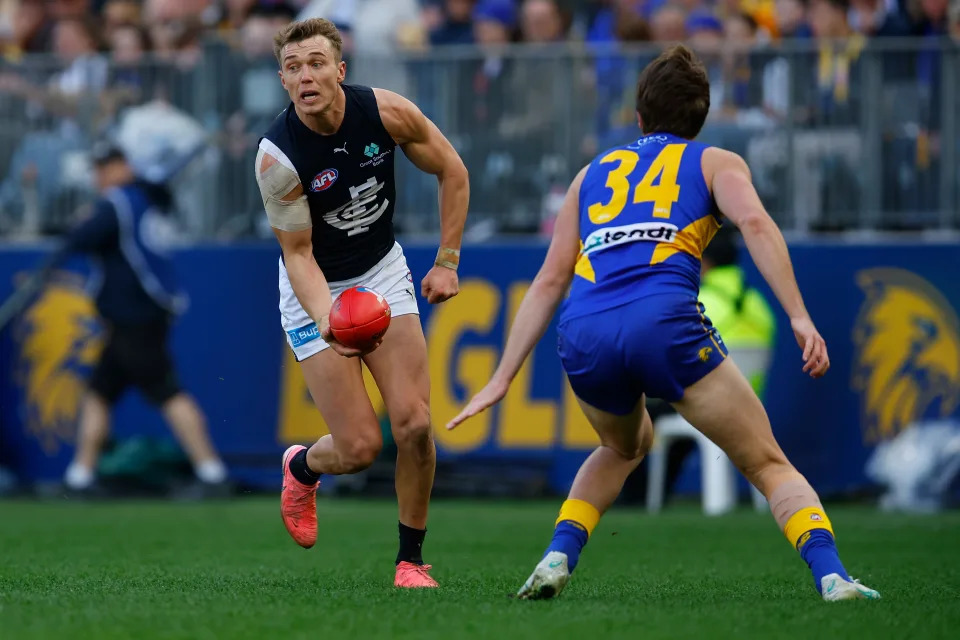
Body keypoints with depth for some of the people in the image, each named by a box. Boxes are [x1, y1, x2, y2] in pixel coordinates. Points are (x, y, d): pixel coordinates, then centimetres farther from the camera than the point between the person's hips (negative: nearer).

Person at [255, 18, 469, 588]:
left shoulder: (387, 112, -18)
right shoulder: (277, 158, -25)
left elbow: (452, 172, -1)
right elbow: (298, 254, -18)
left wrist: (448, 262, -2)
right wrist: (326, 320, -35)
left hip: (384, 270, 3)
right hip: (318, 289, -3)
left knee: (414, 424, -11)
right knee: (360, 447, -8)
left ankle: (411, 561, 7)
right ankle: (301, 467, 29)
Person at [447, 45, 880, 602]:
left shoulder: (595, 173, 30)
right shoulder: (716, 162, 20)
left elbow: (550, 280, 26)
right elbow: (755, 222, -2)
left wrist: (502, 378, 27)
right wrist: (800, 318, -9)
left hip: (582, 335, 4)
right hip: (664, 323, -4)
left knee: (625, 447, 34)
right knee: (769, 464, 7)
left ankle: (557, 558, 17)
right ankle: (830, 575, -14)